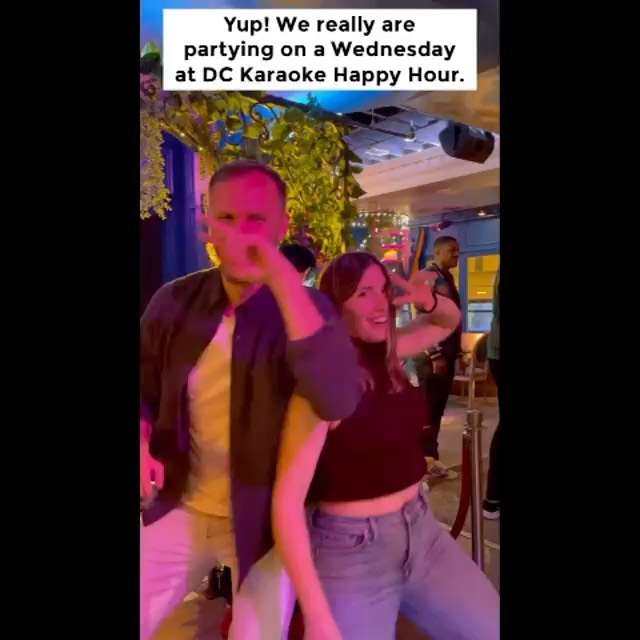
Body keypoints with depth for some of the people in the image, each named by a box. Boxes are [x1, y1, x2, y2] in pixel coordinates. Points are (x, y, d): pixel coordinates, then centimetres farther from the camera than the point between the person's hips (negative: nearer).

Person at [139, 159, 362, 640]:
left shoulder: (305, 307, -15)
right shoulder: (174, 301, -5)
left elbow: (339, 402, -33)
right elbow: (146, 386, 8)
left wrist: (284, 280, -37)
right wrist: (142, 441, -13)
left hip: (267, 520, -2)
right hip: (179, 510, 3)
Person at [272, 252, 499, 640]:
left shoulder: (387, 354, -1)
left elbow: (449, 321, 17)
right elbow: (287, 501, -24)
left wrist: (427, 300, -7)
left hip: (421, 530, 7)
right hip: (353, 552, -6)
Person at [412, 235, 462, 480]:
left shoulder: (447, 278, 17)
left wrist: (456, 350, 16)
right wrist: (436, 355, -20)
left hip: (447, 353, 8)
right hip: (432, 355, -8)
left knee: (437, 409, 12)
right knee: (427, 410, -2)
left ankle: (430, 459, 22)